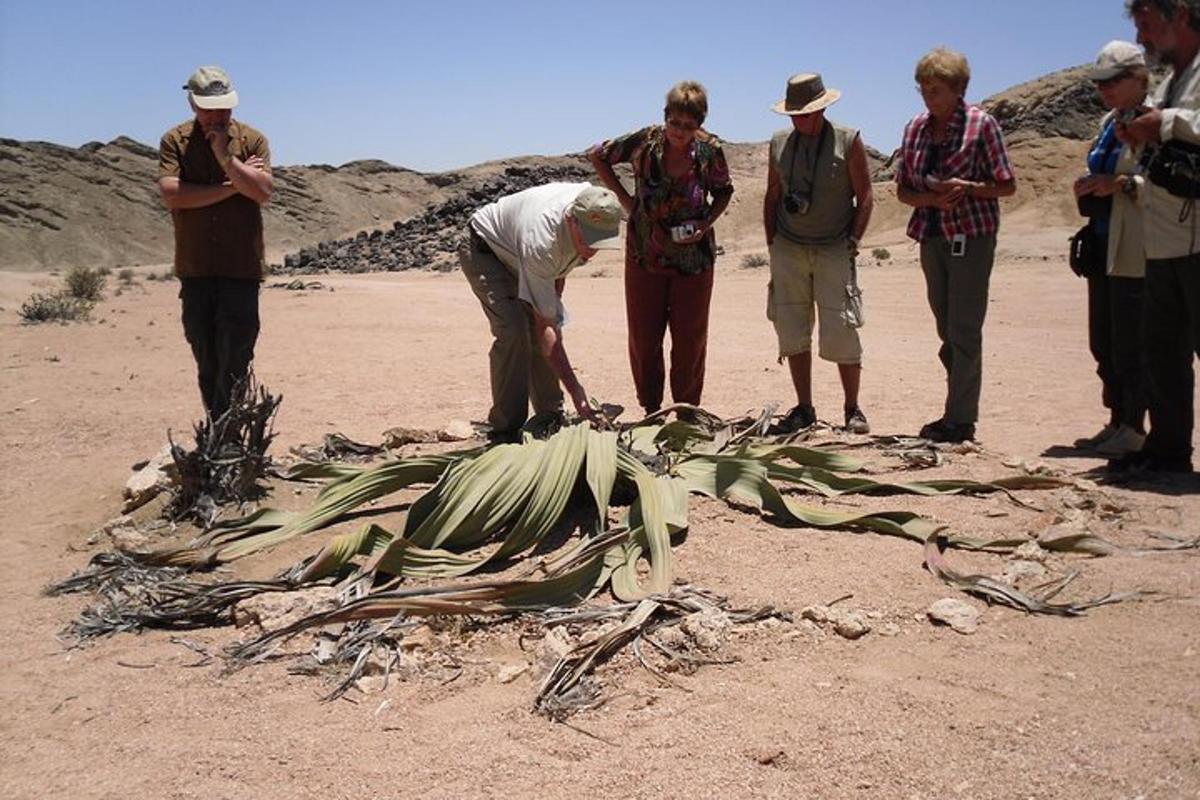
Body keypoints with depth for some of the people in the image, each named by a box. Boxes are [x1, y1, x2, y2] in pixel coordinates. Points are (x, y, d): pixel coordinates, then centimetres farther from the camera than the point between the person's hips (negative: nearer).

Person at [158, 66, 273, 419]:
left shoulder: (251, 140, 4)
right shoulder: (175, 141, 4)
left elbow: (263, 191, -9)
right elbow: (171, 194, -11)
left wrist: (227, 156, -17)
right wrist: (232, 186, -10)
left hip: (241, 268, -2)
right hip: (195, 269, 2)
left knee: (234, 363, -6)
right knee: (207, 365, 9)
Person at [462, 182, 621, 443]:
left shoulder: (596, 211, -24)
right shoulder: (539, 242, -44)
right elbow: (545, 327, -41)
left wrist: (556, 296, 3)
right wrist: (576, 391, -43)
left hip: (516, 255, 7)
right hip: (486, 252, -7)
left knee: (537, 331, -3)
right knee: (513, 331, -24)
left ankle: (549, 417, 9)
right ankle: (505, 431, -17)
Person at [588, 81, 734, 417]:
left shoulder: (710, 150, -11)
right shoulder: (644, 141, -12)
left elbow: (723, 192, 5)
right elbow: (597, 155, 4)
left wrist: (706, 223, -13)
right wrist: (624, 198, -2)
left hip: (694, 257, 0)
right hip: (645, 255, 0)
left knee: (690, 339, 5)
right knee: (643, 338, 6)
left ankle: (687, 412, 19)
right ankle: (650, 411, 20)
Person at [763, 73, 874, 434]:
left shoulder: (848, 141, -2)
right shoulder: (779, 143, 8)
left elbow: (865, 198, 1)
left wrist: (853, 242, -5)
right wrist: (772, 245, 10)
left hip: (834, 250, -3)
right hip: (788, 250, 3)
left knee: (841, 332, -6)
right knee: (793, 333, 1)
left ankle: (852, 409, 7)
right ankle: (804, 409, 11)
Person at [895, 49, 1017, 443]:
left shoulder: (981, 123, -6)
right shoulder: (916, 127, 8)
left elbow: (1007, 185, -5)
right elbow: (903, 190, 8)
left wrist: (965, 187, -20)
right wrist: (931, 198, -11)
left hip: (971, 236, -5)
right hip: (932, 236, 6)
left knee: (963, 330, -6)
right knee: (947, 331, 10)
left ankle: (960, 419, -1)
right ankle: (958, 413, 20)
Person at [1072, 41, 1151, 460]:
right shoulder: (1110, 122, 16)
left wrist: (1123, 184, -23)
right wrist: (1089, 187, 7)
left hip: (1134, 252, -9)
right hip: (1104, 245, 9)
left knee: (1129, 343, -5)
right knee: (1103, 343, 11)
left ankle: (1134, 429, 5)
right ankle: (1117, 423, 20)